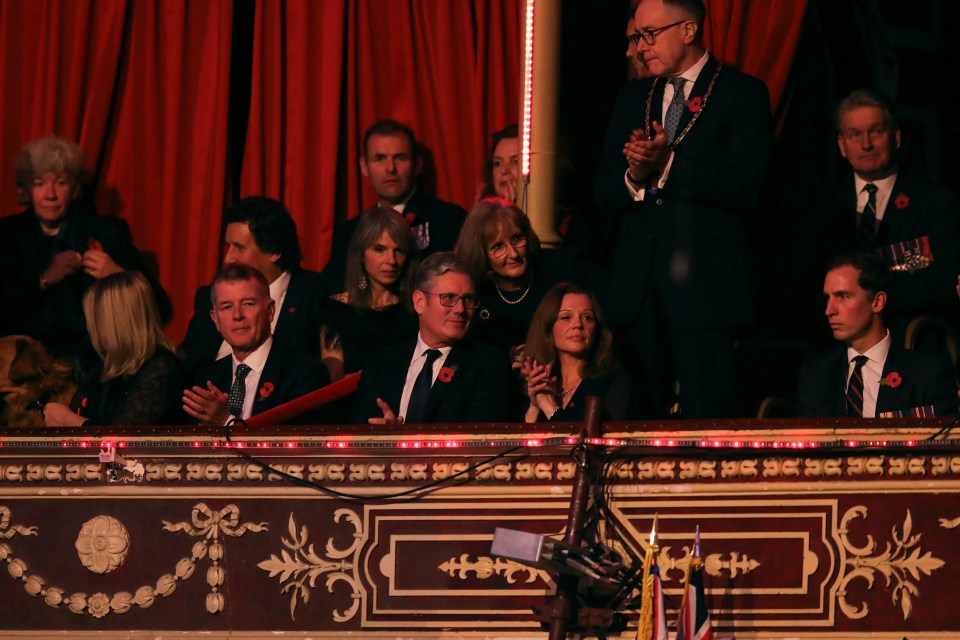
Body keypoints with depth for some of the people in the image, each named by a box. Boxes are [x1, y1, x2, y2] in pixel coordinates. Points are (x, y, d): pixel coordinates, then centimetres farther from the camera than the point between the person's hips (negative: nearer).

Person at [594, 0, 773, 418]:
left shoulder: (742, 93, 1)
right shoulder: (633, 98, 19)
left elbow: (747, 190, -9)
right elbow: (604, 195, 16)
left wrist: (668, 166, -14)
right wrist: (635, 177, -7)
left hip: (703, 279, -5)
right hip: (639, 282, 5)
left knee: (705, 416, -8)